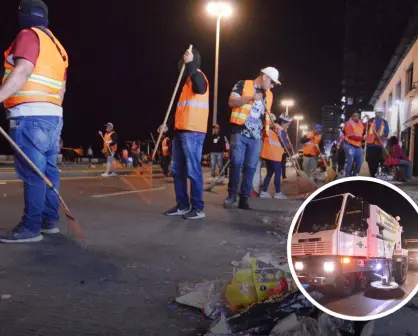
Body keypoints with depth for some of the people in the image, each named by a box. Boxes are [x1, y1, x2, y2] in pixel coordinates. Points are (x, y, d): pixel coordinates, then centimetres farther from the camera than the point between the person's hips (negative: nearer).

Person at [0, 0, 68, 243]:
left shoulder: (28, 35, -3)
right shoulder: (57, 46, 23)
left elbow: (23, 71, -19)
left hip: (31, 114, -9)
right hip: (53, 115, 9)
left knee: (32, 172, -10)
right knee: (48, 170, 10)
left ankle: (31, 227, -8)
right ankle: (50, 221, 16)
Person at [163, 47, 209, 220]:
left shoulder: (197, 75, -3)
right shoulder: (187, 78, 25)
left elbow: (200, 89, -29)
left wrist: (190, 64, -27)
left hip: (192, 131, -10)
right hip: (180, 130, 10)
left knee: (193, 170, -9)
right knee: (177, 170, 10)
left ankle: (198, 208, -3)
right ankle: (182, 205, 16)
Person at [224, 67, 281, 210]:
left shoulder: (268, 95, 21)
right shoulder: (243, 84, 4)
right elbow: (231, 102, -8)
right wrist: (251, 98, -17)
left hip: (256, 135, 5)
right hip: (240, 132, -5)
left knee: (250, 167, 1)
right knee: (236, 162, -10)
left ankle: (244, 198, 6)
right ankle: (232, 193, 7)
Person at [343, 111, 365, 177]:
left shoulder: (361, 123, 11)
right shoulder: (349, 123, -13)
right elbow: (351, 136, -20)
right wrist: (361, 138, -20)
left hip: (358, 146, 8)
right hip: (350, 145, -8)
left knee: (359, 162, 11)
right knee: (350, 162, -8)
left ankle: (354, 176, 25)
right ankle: (347, 177, 1)